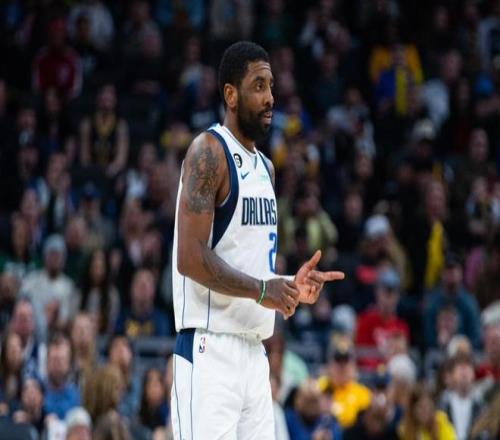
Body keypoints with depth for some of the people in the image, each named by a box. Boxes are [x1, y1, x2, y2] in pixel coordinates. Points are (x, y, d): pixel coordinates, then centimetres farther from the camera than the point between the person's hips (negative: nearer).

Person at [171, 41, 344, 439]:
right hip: (210, 348, -9)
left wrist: (289, 286, 7)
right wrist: (261, 290, -17)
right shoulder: (209, 152, -9)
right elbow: (190, 257, -18)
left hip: (254, 348, 9)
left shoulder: (264, 167, 18)